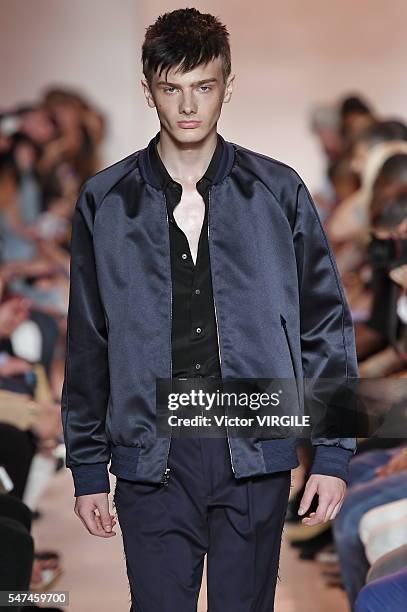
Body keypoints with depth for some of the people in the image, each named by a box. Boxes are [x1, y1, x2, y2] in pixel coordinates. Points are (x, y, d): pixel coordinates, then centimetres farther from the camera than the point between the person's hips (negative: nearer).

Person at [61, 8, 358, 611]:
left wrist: (332, 454, 0)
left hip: (255, 452, 0)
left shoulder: (278, 193, 4)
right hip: (150, 457, 0)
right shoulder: (104, 202, 5)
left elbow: (326, 325, 5)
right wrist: (88, 470, 7)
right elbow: (88, 346, 9)